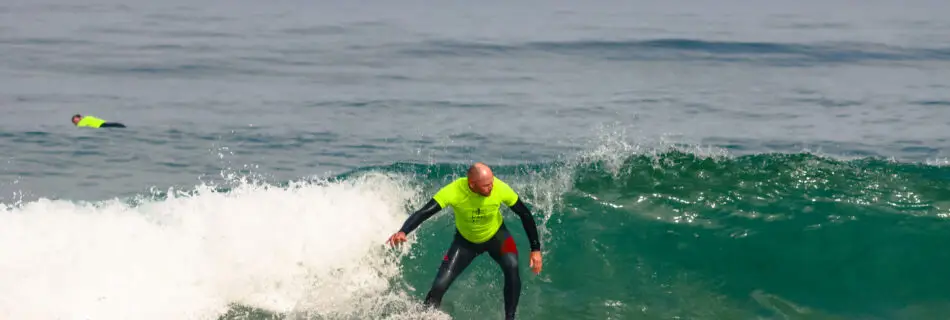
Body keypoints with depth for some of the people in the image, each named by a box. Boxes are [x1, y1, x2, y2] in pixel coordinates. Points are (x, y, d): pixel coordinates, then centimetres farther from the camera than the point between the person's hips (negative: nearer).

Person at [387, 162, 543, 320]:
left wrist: (535, 249, -16)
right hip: (465, 240, 0)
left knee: (512, 267, -29)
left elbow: (525, 215, -16)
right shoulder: (454, 191, -35)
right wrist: (402, 232, -59)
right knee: (440, 285, -10)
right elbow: (424, 212, -41)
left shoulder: (500, 189, -31)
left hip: (496, 236, 0)